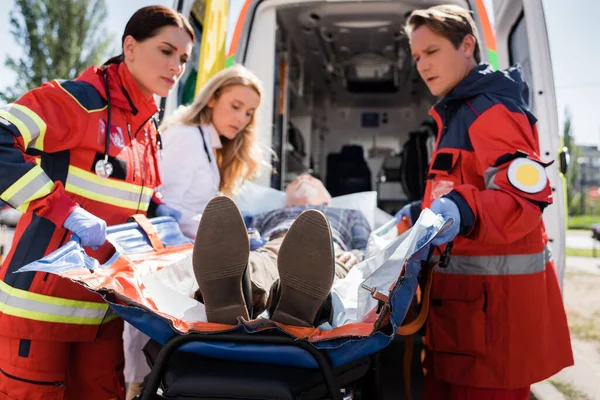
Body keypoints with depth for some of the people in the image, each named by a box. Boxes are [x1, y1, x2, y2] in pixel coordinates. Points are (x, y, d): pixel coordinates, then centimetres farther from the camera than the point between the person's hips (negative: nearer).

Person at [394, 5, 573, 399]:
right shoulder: (457, 113, 20)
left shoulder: (492, 110, -11)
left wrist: (462, 211, -38)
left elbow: (526, 194, -23)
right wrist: (425, 212, 27)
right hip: (463, 291, 10)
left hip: (494, 294, -10)